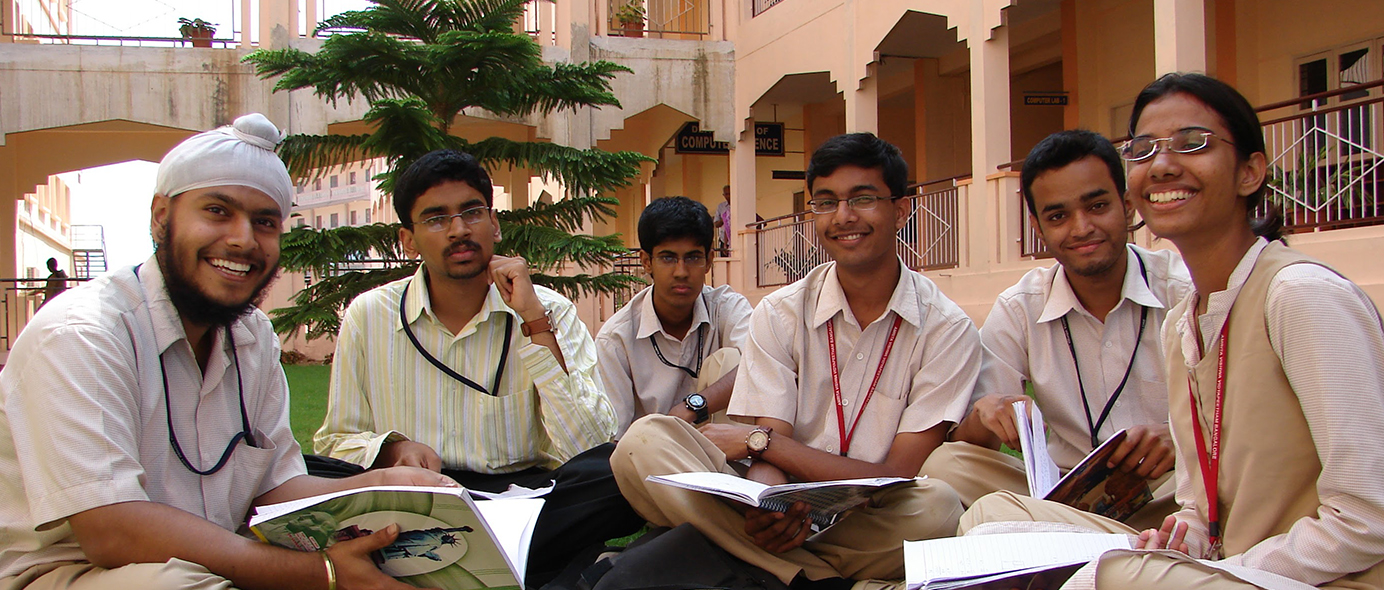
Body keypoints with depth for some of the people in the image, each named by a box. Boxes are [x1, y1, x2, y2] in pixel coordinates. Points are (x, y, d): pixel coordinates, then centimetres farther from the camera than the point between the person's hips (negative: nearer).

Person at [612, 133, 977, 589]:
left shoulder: (946, 330, -3)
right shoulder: (779, 315, 3)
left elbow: (899, 478, -9)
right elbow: (770, 462, -3)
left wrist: (759, 440, -9)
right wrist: (768, 511, -29)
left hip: (875, 528, -2)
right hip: (786, 518, 2)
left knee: (937, 506, -36)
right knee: (647, 441, -20)